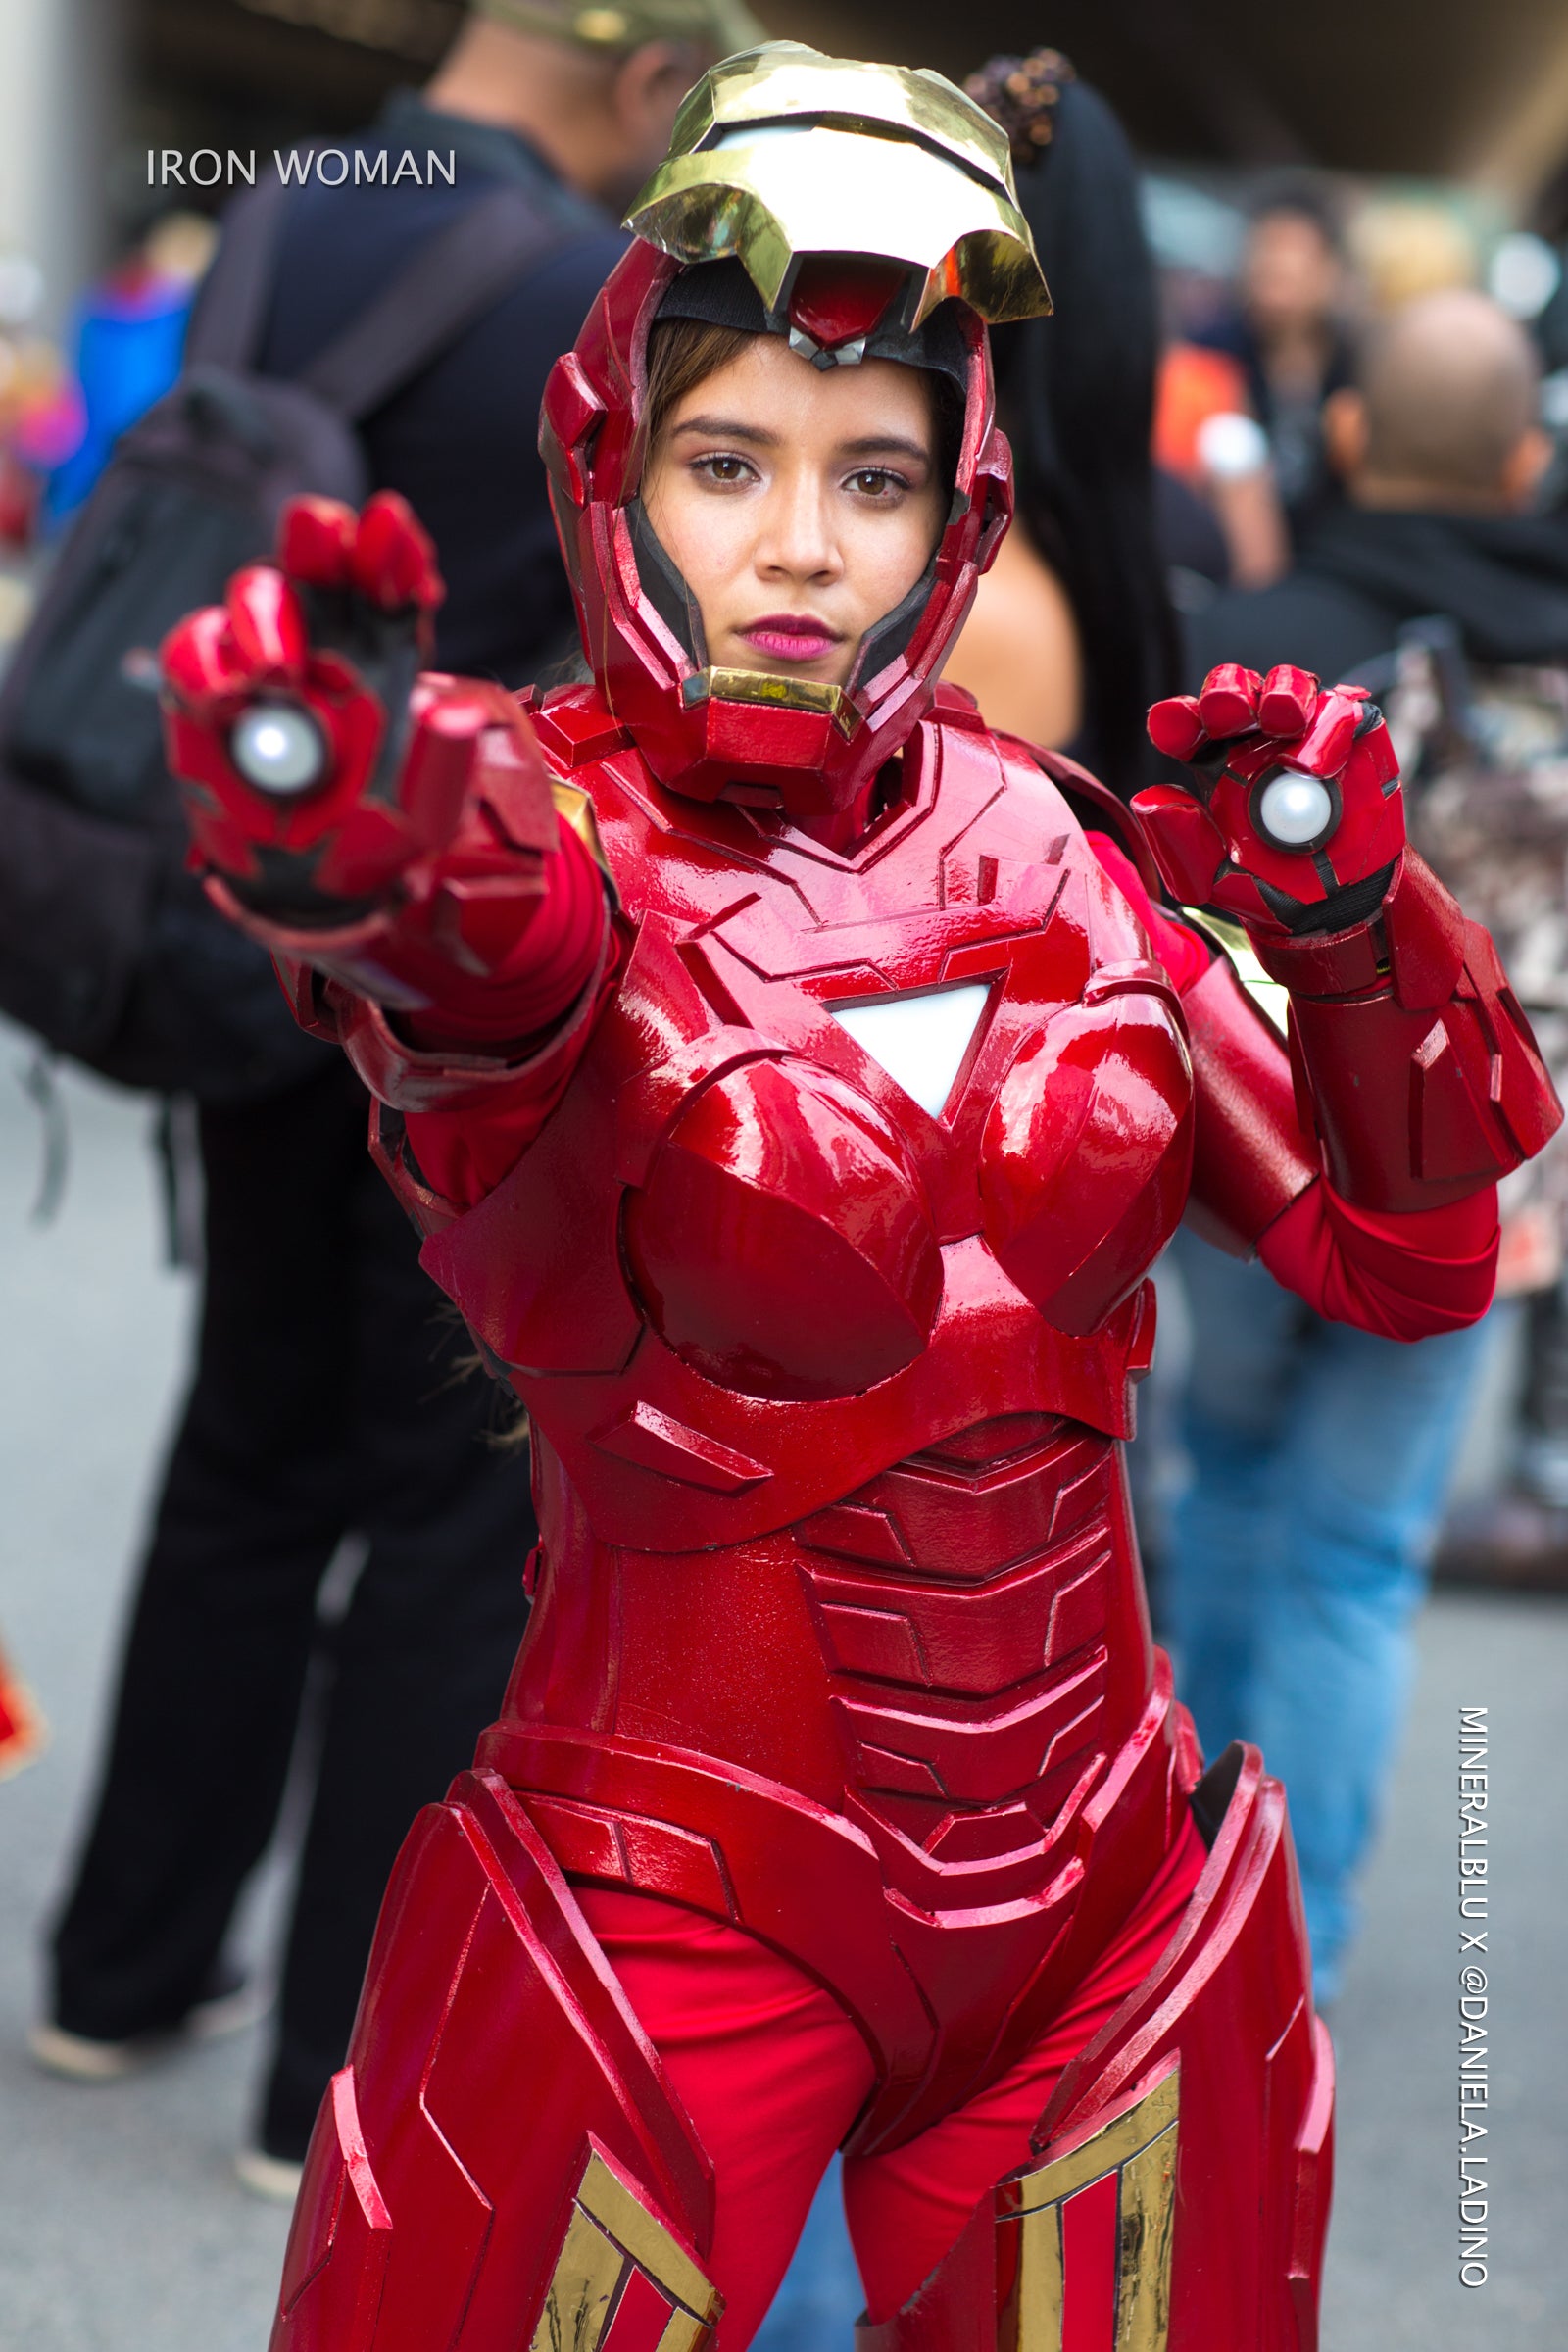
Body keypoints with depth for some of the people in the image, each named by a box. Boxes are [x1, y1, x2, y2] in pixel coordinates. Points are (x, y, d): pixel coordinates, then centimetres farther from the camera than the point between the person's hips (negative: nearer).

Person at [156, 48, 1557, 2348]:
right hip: (681, 1903, -4)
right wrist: (349, 838, -62)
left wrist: (1350, 913, -11)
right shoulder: (552, 835, -13)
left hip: (1096, 1886, 4)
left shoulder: (1033, 835, -1)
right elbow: (495, 928, -40)